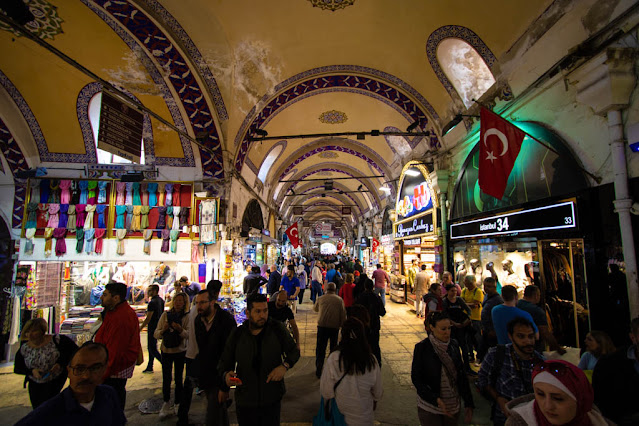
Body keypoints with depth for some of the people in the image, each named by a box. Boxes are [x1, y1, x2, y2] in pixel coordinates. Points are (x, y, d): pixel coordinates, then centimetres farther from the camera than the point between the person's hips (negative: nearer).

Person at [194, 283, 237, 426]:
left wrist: (225, 387, -19)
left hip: (220, 376, -6)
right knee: (220, 410, 19)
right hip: (205, 375, 6)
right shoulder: (198, 320, 1)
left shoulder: (226, 320, -20)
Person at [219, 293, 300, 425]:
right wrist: (226, 374, -18)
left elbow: (294, 352, 3)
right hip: (244, 402, 1)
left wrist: (285, 366, -16)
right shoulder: (237, 334, -4)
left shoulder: (277, 329, -7)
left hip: (272, 400, -1)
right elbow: (224, 362, 4)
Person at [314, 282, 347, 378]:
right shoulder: (339, 300, 1)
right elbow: (343, 315, 1)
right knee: (334, 348, 17)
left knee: (320, 348, 7)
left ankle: (319, 371, 8)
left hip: (322, 326, 0)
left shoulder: (321, 298, 4)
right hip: (335, 327, 0)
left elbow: (315, 308, 22)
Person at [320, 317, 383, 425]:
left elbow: (326, 392, -13)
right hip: (364, 419, 3)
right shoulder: (371, 360, -15)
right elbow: (378, 392, 1)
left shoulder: (334, 358, -22)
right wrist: (374, 401, 22)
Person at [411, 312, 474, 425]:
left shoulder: (453, 345, -1)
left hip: (453, 406, 4)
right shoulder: (422, 347, -14)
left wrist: (468, 404, 0)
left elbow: (461, 375, 4)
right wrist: (436, 400, -21)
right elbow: (416, 378, -12)